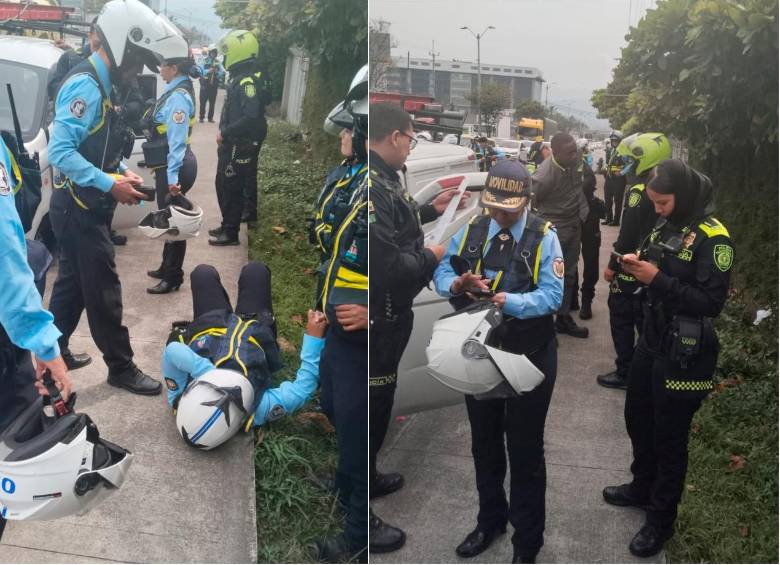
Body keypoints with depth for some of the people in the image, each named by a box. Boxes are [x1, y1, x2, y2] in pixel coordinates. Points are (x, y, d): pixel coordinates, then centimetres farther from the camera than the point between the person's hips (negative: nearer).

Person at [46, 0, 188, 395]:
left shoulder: (99, 83, 11)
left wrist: (122, 172, 6)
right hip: (79, 209, -10)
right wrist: (110, 184, -26)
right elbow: (59, 152, -28)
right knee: (103, 291, 1)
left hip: (83, 207, 10)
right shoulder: (86, 85, -21)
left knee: (72, 285, 19)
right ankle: (121, 367, 14)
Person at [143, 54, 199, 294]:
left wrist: (172, 176, -29)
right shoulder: (176, 91, 10)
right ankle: (167, 267, 36)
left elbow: (177, 140, -25)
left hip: (174, 168, -10)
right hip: (170, 166, 10)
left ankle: (173, 278, 14)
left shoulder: (178, 97, -19)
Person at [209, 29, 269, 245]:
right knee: (246, 178, 25)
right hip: (244, 142, 10)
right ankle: (249, 212, 43)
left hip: (239, 144, -10)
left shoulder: (247, 81, -22)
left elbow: (251, 117, -31)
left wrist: (225, 133, -24)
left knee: (228, 186, -6)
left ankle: (230, 232, -2)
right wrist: (226, 132, 11)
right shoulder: (247, 77, 9)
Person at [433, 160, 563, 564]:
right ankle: (490, 520, 41)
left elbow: (552, 295, -22)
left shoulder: (544, 237, -13)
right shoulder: (471, 231, 0)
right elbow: (442, 273, 0)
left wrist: (508, 301, -37)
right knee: (484, 443, 19)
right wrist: (458, 284, -23)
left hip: (529, 357, -4)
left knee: (525, 449, 9)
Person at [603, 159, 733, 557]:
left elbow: (711, 302, -23)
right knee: (638, 419, 22)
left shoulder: (712, 237, -17)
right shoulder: (665, 225, 6)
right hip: (652, 341, 8)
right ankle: (642, 488, 44)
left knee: (669, 438, 4)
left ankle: (661, 519, 22)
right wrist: (637, 265, -5)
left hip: (684, 355, -8)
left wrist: (658, 279, -28)